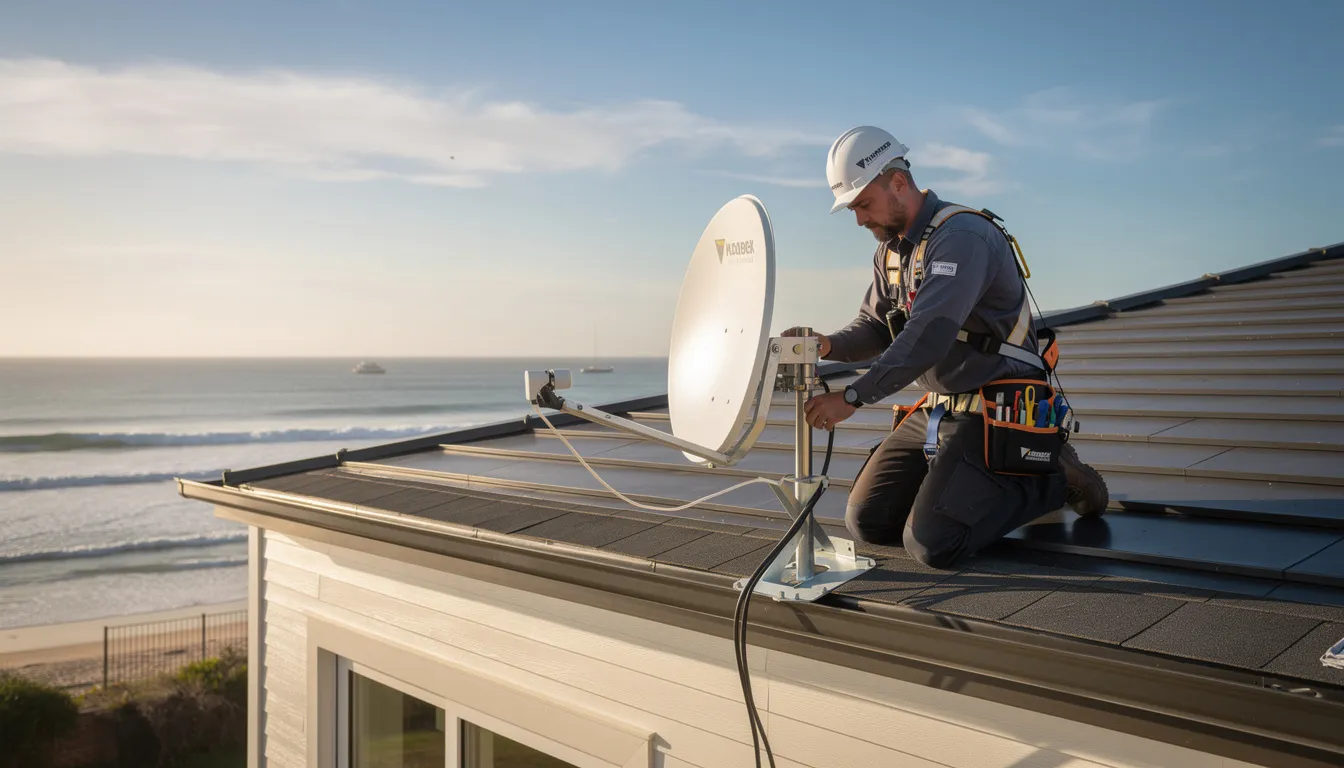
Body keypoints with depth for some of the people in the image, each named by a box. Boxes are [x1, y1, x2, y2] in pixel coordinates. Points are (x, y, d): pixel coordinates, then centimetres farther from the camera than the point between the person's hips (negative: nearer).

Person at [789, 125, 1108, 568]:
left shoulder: (962, 237, -21)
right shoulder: (890, 249, 10)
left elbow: (930, 335, -32)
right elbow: (874, 328, 13)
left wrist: (854, 397, -36)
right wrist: (829, 346, -10)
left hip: (993, 415, -9)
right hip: (937, 410, 9)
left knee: (931, 544, -18)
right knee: (867, 522, 5)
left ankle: (1048, 479, 3)